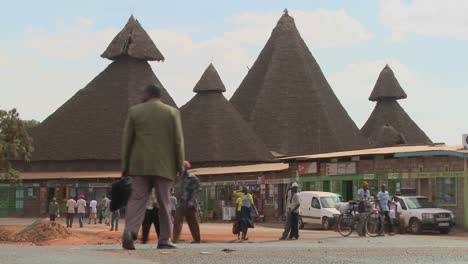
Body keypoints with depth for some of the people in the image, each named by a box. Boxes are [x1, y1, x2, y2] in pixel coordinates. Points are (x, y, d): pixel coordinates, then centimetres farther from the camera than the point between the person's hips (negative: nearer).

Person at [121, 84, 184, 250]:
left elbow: (127, 140, 2)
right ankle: (164, 240, 4)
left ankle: (130, 232, -23)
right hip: (163, 165, -1)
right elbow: (178, 140, -4)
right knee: (164, 202, 6)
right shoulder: (172, 112, 1)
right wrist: (180, 165, 1)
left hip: (141, 164, 1)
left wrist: (125, 165, 7)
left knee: (137, 200, -2)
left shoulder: (134, 111, 4)